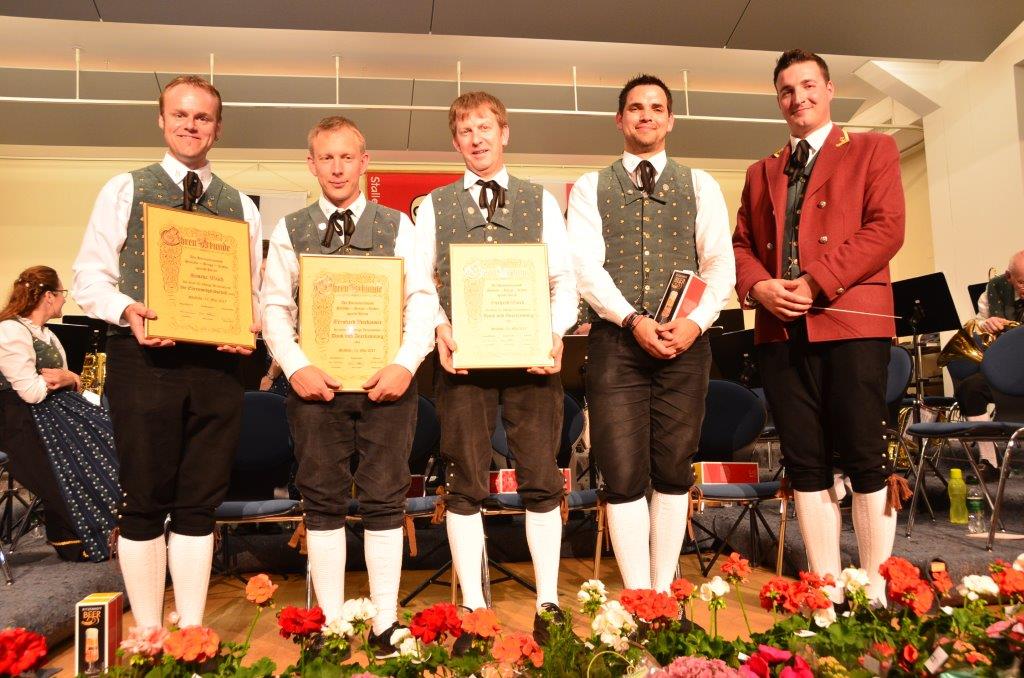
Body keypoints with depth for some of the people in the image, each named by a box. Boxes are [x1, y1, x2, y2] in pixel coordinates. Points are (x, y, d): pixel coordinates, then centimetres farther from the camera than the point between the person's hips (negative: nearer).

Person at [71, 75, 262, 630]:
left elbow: (255, 290, 13)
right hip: (143, 358, -2)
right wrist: (127, 309, -16)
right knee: (144, 504, 4)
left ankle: (193, 634, 21)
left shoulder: (241, 206, 14)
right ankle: (148, 639, 19)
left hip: (215, 363, 2)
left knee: (200, 505, 8)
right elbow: (89, 276, 3)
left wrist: (248, 326, -7)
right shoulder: (124, 190, 7)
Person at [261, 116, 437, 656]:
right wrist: (297, 368, -9)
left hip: (386, 381, -1)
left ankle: (387, 625, 15)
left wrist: (405, 364, -12)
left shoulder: (397, 226, 7)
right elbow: (274, 307, 5)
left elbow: (423, 299, 1)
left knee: (384, 500, 3)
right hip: (316, 382, 1)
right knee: (322, 502, 7)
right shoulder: (289, 231, 9)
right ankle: (331, 624, 20)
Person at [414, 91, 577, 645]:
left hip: (531, 358, 0)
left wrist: (555, 332, -9)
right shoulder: (434, 206, 11)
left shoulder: (540, 201, 12)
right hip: (463, 359, 0)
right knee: (465, 485, 4)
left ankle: (548, 605, 14)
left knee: (542, 480, 2)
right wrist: (439, 331, -11)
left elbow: (564, 279, 7)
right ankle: (473, 609, 17)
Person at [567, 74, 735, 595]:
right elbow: (585, 265, -3)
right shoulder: (591, 187, 10)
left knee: (674, 471, 7)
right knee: (623, 474, -3)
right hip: (615, 340, -1)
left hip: (685, 341, 2)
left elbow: (720, 262, 5)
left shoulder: (700, 186, 14)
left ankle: (665, 595, 19)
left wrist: (696, 320, -13)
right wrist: (633, 319, -16)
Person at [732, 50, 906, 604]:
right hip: (779, 329, 4)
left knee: (864, 458, -3)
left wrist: (816, 283, -14)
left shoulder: (872, 149, 9)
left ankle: (876, 590, 9)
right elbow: (741, 243, 16)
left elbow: (886, 228, -4)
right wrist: (758, 286, -6)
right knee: (805, 463, 5)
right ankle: (826, 586, 13)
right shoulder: (760, 173, 22)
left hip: (851, 321, -4)